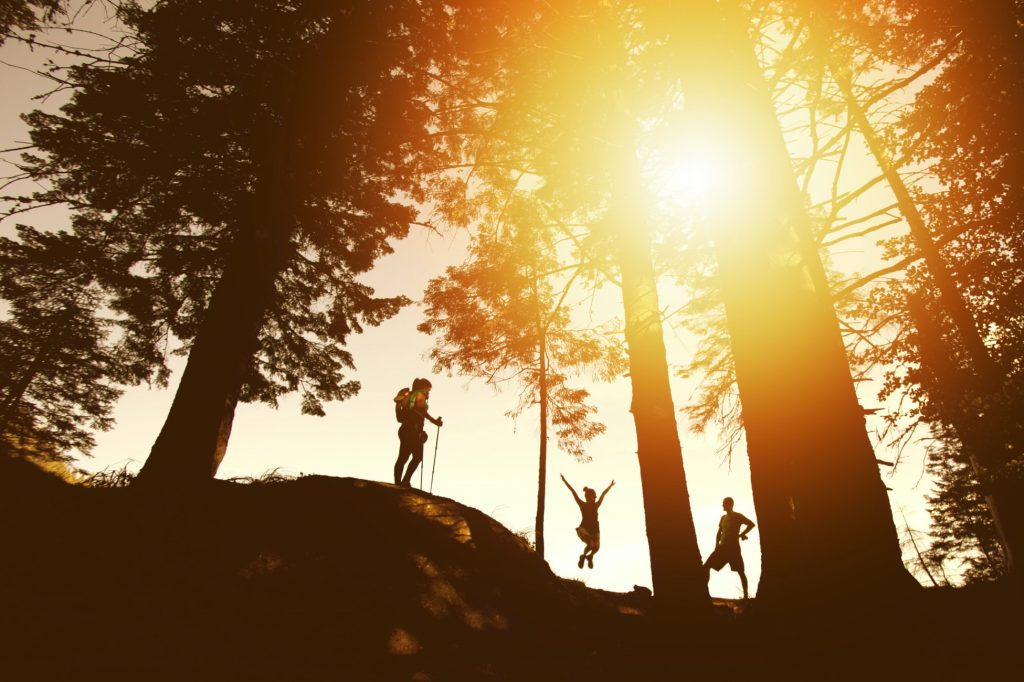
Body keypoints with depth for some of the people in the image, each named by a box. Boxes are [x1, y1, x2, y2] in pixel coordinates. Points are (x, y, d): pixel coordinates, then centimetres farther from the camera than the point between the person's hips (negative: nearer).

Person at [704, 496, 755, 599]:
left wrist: (741, 534, -12)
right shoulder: (723, 517, 14)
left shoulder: (737, 516, -5)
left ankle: (745, 596, 4)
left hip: (733, 548, -6)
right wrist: (717, 546, 7)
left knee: (740, 571, -3)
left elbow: (751, 524, -11)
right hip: (722, 547, 6)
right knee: (706, 566, -2)